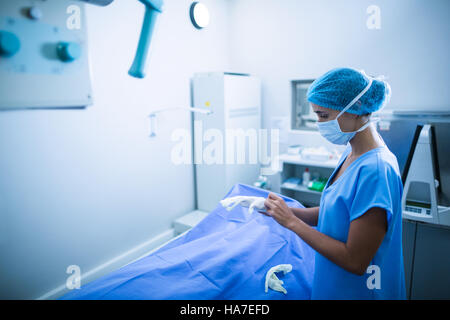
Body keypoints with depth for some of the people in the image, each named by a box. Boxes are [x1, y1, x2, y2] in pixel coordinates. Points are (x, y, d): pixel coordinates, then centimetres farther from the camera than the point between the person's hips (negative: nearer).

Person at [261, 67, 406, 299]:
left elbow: (355, 261, -26)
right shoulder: (351, 154, -1)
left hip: (356, 291, -7)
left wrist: (291, 222, -22)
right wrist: (283, 209, -6)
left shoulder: (376, 169, -28)